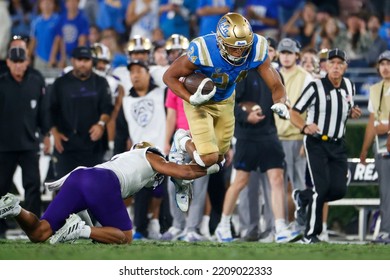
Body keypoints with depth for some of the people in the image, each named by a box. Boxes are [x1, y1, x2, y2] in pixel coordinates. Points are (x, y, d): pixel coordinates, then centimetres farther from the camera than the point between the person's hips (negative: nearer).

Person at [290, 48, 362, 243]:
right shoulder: (316, 87, -11)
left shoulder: (349, 87, 7)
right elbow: (294, 114, -11)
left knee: (339, 189, -4)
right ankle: (310, 234, 0)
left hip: (338, 146, 6)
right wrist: (305, 127, -31)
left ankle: (303, 197, 25)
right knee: (322, 188, -13)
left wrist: (353, 113, 1)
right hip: (316, 143, -5)